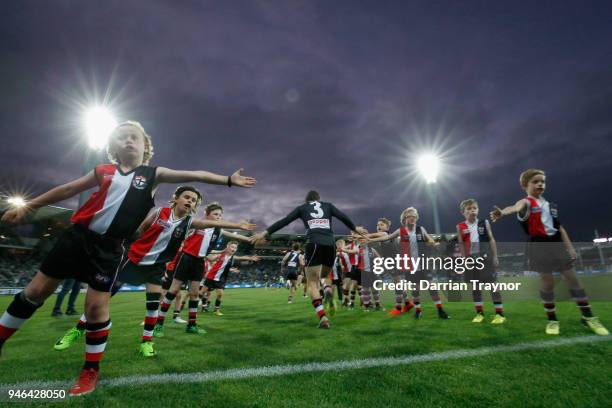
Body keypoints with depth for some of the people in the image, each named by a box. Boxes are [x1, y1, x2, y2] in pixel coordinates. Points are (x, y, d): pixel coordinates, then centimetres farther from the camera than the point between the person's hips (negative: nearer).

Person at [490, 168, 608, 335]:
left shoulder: (552, 205, 15)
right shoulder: (526, 202, -7)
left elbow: (560, 228, 19)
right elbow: (516, 207, -33)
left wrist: (570, 247, 10)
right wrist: (503, 212, -57)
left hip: (557, 245, 6)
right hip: (539, 247, -5)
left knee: (572, 279, 8)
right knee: (547, 283, -1)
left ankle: (588, 317, 23)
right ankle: (552, 319, 14)